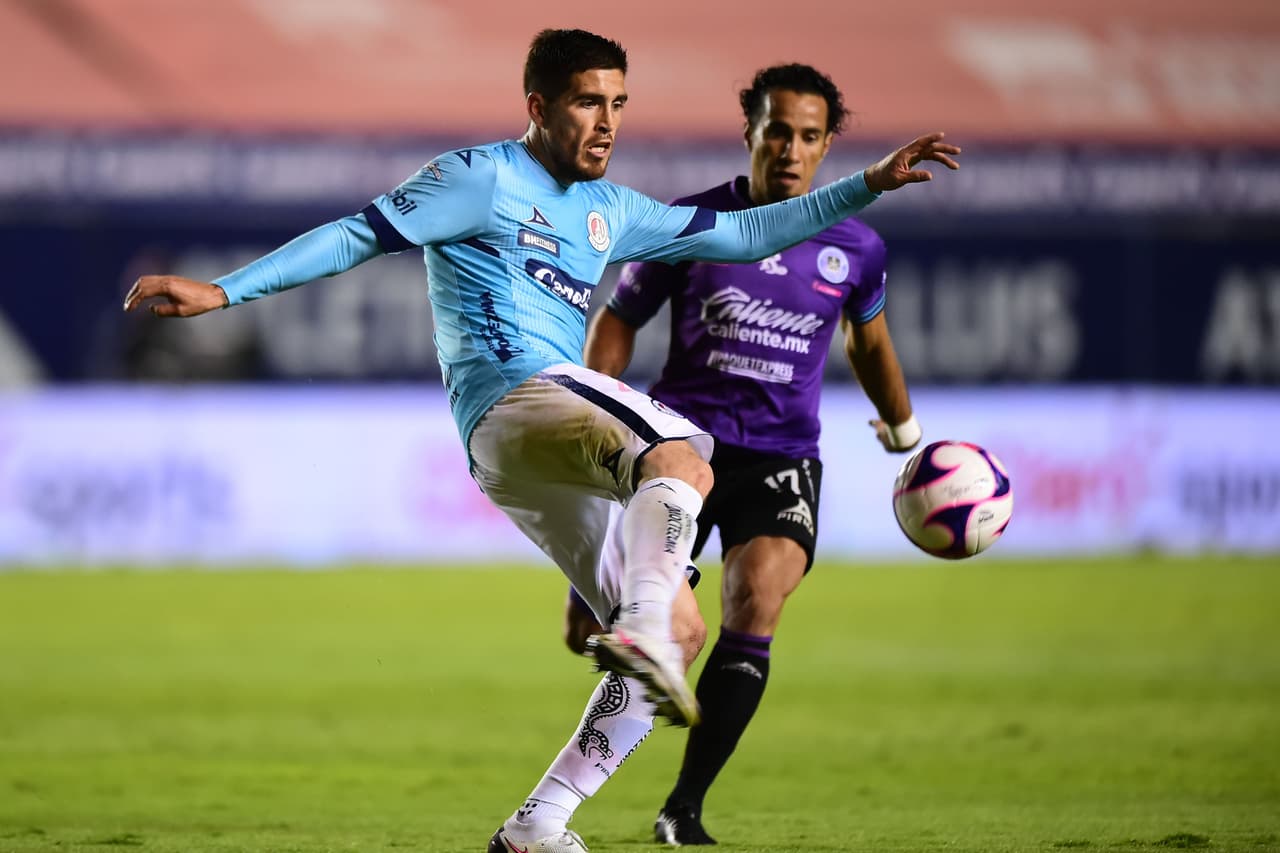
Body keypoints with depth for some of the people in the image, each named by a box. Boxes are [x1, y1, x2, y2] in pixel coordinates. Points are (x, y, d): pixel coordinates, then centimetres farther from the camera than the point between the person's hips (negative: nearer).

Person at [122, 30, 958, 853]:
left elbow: (743, 235, 31)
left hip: (556, 445, 8)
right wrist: (223, 290, -9)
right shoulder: (483, 178, 4)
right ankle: (643, 626, -60)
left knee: (677, 634, 3)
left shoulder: (609, 211, 26)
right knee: (681, 461, -35)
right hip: (513, 394, -8)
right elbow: (359, 236, -1)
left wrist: (869, 184, 26)